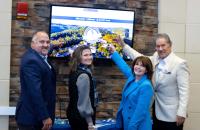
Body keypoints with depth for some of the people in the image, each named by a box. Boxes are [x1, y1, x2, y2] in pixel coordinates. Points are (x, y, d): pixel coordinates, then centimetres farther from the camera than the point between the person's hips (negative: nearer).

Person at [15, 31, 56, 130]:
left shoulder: (37, 57, 11)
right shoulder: (31, 60, -21)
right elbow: (35, 91, -27)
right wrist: (45, 117, -26)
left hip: (38, 115, 10)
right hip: (32, 117, -10)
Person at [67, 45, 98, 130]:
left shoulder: (75, 72, 8)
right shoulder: (84, 75, -20)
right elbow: (84, 100, -22)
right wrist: (90, 123, -19)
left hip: (75, 114, 9)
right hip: (82, 117, -9)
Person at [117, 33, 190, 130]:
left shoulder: (180, 63, -16)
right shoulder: (156, 59, 3)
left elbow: (184, 89, -17)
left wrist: (181, 113, -20)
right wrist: (123, 45, 11)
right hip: (157, 111, 7)